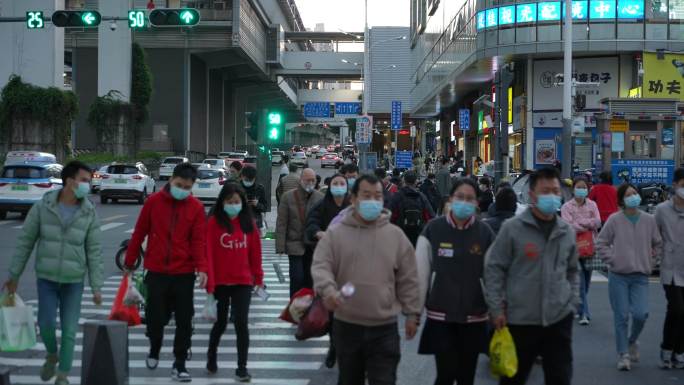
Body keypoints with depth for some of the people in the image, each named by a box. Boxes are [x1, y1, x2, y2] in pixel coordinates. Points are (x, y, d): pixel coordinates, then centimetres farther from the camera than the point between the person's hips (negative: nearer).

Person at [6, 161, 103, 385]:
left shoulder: (89, 213, -5)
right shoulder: (42, 207, -7)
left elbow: (94, 251, -2)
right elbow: (25, 242, 0)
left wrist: (97, 287, -5)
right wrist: (14, 275, 2)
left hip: (74, 281, 0)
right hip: (46, 278, 0)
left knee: (69, 329, 0)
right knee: (46, 323, -6)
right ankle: (52, 355, 26)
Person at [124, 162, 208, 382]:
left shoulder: (196, 207, -2)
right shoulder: (154, 201, -1)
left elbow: (199, 240, -5)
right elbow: (139, 233, 5)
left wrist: (202, 267, -19)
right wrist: (130, 262, 9)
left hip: (184, 274, 0)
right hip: (156, 272, 0)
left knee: (184, 321, 2)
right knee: (155, 317, 5)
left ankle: (180, 365, 11)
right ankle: (154, 352, 33)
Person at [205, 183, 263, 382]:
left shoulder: (249, 223, 2)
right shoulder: (214, 222, -8)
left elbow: (255, 253, 6)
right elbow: (208, 254, -11)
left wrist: (259, 280, 6)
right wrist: (209, 284, -15)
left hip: (243, 282, 1)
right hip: (220, 282, -1)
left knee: (241, 323, -5)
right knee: (221, 323, 13)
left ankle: (242, 368, 3)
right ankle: (211, 357, 38)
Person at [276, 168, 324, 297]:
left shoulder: (320, 198, 2)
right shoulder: (288, 197, -3)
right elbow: (281, 223, -4)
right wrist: (280, 246, -9)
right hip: (295, 244, -2)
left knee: (310, 279, 8)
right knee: (297, 278, -7)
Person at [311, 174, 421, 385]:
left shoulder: (395, 235, 4)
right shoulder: (335, 233, 0)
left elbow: (407, 279, 7)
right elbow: (320, 266, -8)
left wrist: (412, 313, 6)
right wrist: (327, 289, -28)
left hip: (384, 328, 0)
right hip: (347, 325, 0)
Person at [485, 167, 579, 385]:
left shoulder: (567, 232, 7)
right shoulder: (512, 228, -7)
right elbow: (494, 269, -5)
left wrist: (573, 302, 9)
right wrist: (497, 309, -8)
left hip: (559, 318, 3)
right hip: (520, 319, -3)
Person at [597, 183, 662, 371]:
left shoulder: (649, 220, 3)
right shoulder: (614, 220, -4)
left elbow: (658, 243, 16)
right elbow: (601, 243, 4)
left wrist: (650, 259, 8)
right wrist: (612, 259, -4)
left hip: (640, 276, 1)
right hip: (618, 276, -1)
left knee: (640, 314, -10)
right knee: (621, 316, -1)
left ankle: (632, 340, 21)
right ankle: (623, 354, 11)